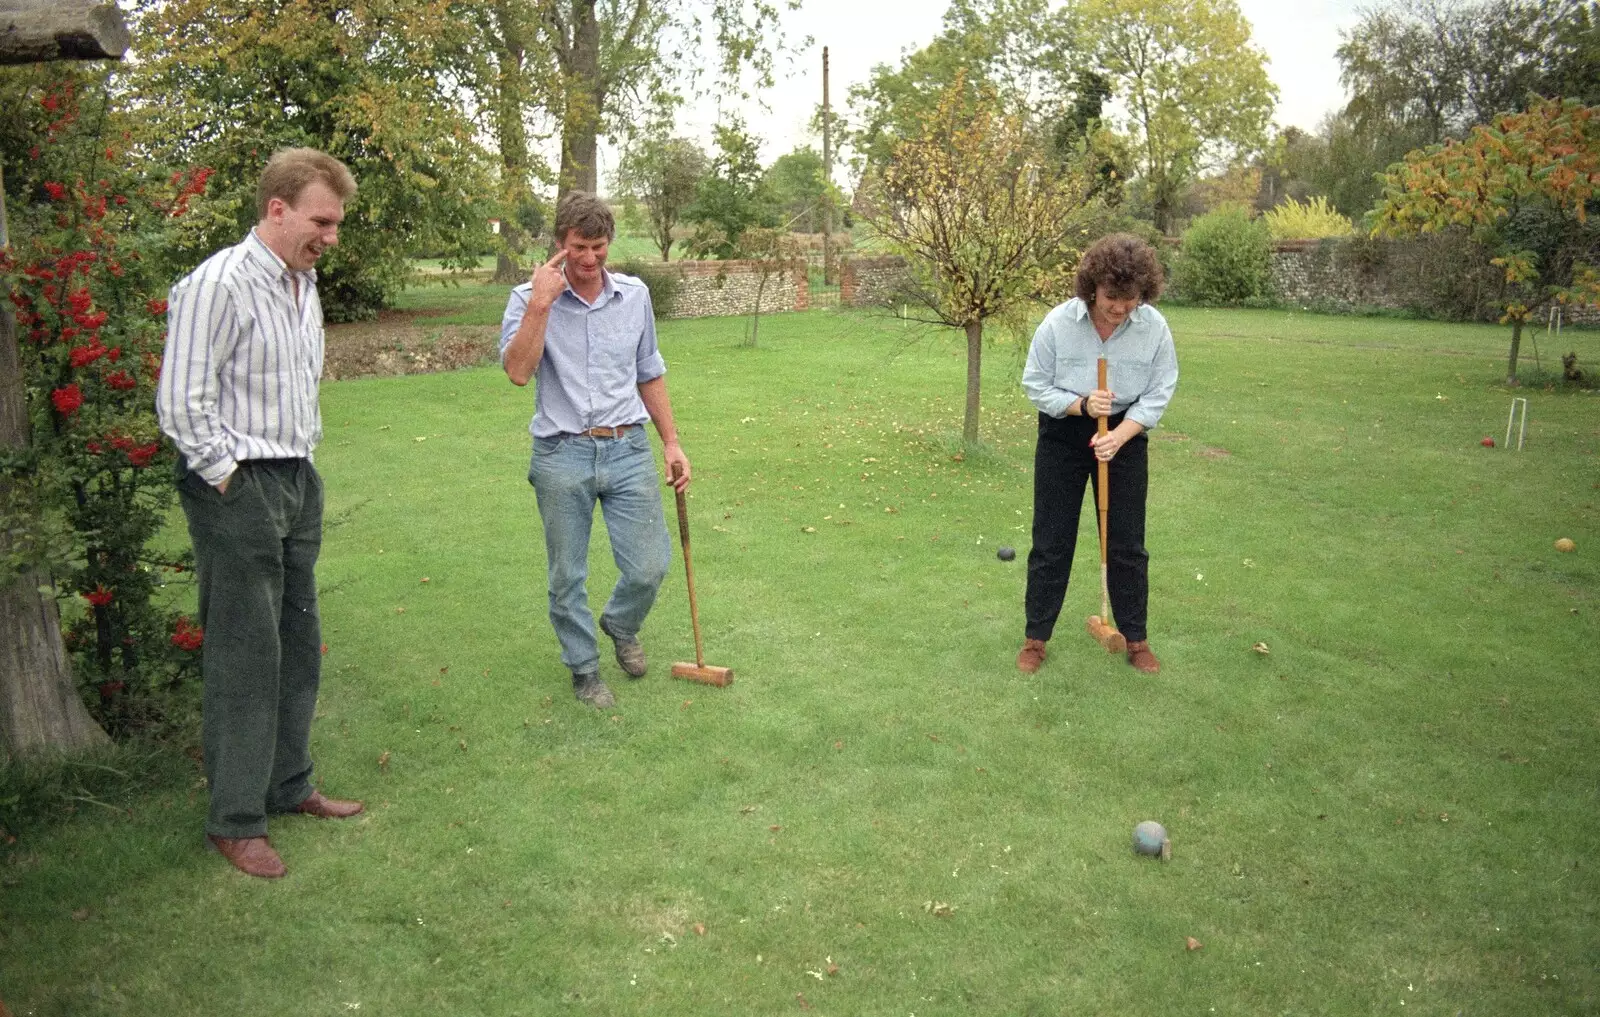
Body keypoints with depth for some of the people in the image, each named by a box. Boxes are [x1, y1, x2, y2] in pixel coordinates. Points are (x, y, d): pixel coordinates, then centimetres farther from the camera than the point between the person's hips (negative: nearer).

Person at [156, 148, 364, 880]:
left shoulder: (304, 285, 12)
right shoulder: (218, 285, -16)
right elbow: (181, 405, -18)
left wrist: (298, 471, 15)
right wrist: (231, 479, -12)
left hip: (297, 483, 9)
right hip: (236, 490, -8)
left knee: (297, 646, 14)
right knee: (244, 655, -1)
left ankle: (287, 785, 29)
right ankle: (234, 821, 11)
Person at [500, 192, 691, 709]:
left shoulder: (635, 295, 6)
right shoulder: (530, 300, -3)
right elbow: (517, 371, -19)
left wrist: (672, 442, 13)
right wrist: (540, 303, -21)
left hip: (628, 451, 2)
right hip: (563, 457, -2)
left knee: (649, 567, 2)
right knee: (568, 577, 8)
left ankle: (621, 626, 35)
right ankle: (584, 668, 29)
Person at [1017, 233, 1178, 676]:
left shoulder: (1155, 327, -15)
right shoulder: (1058, 323, -19)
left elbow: (1158, 393, -8)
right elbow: (1035, 385, -9)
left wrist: (1118, 435, -22)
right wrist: (1082, 405, -24)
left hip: (1126, 437, 1)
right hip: (1062, 437, -1)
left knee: (1127, 543, 8)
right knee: (1051, 540, 4)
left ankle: (1136, 638, 23)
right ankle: (1035, 636, 17)